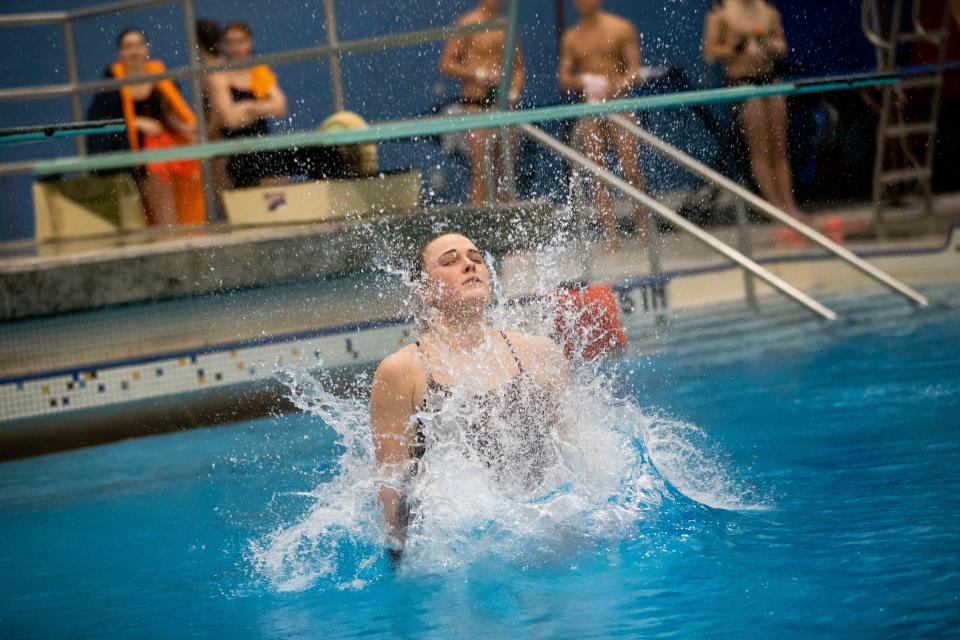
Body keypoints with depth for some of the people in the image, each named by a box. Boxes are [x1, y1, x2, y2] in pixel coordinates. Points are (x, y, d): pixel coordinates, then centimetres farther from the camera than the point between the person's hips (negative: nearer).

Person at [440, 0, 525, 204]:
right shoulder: (468, 24, -5)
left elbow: (518, 66, 20)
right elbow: (446, 65, -8)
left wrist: (514, 91, 1)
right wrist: (478, 74, -18)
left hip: (502, 103, 6)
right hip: (475, 104, -6)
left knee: (506, 169, 7)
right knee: (480, 169, -10)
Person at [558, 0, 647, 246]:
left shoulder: (621, 29, 4)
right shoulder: (571, 38, 13)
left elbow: (634, 73, -2)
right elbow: (564, 79, 10)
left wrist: (614, 87, -21)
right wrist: (581, 82, -13)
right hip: (589, 112, 3)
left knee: (631, 170, -10)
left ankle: (643, 232, -2)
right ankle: (611, 237, -2)